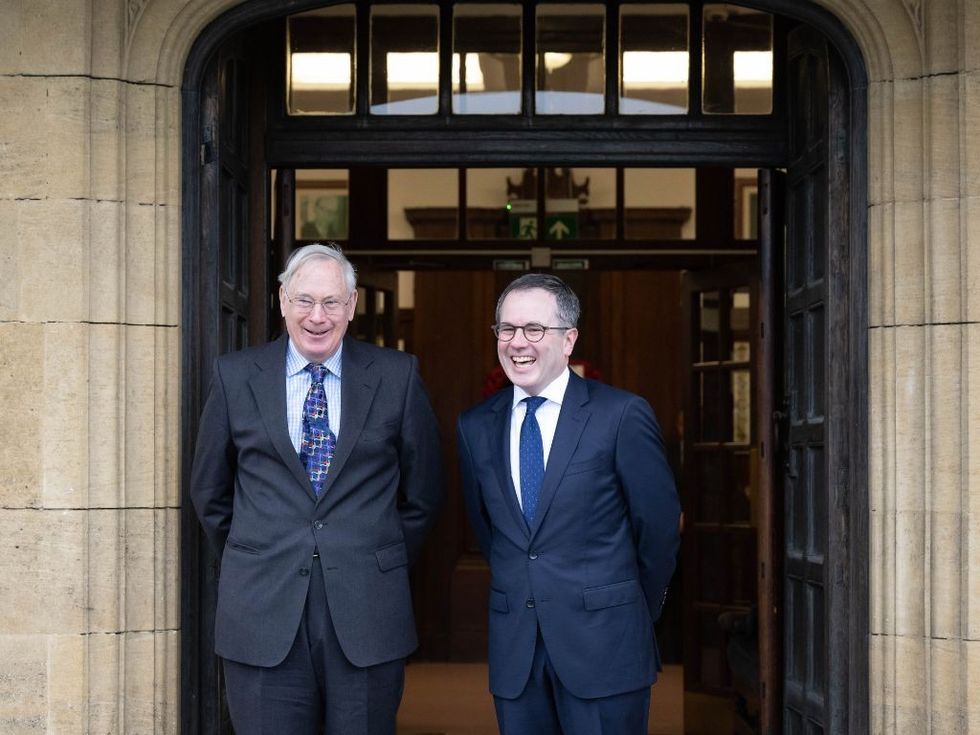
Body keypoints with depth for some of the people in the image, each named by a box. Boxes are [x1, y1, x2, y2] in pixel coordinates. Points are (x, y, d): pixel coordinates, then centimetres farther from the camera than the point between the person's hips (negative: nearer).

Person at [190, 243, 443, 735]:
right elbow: (210, 492, 14)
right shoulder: (235, 376, 5)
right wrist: (249, 565, 12)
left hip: (368, 615, 0)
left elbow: (421, 494, 10)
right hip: (263, 616, 0)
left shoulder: (397, 376, 2)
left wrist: (385, 565, 10)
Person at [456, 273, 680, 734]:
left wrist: (633, 615, 7)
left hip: (604, 645, -4)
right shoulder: (476, 426, 6)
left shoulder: (622, 415, -7)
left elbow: (659, 525, -1)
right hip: (514, 651, 4)